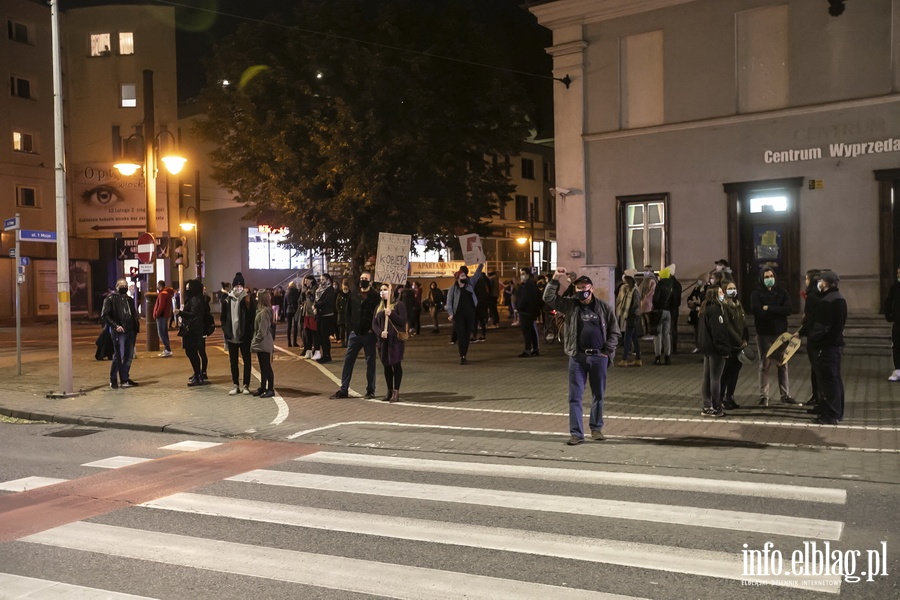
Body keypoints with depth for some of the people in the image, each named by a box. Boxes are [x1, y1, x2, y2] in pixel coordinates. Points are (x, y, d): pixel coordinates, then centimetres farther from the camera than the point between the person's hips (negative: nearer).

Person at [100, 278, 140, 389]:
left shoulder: (129, 299, 18)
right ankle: (113, 380, 7)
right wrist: (115, 326, -18)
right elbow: (104, 316, -9)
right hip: (118, 332, -7)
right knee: (118, 356, -5)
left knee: (129, 356, 11)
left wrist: (136, 325, 10)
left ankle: (125, 379, 22)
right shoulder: (110, 299, -3)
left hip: (130, 331, 7)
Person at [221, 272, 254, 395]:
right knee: (233, 362, 10)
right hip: (232, 336, 3)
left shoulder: (248, 300, -4)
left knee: (246, 361, 5)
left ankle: (246, 385, 12)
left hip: (244, 336, -3)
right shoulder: (227, 300, 3)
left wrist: (251, 333, -11)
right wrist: (225, 332, -3)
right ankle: (235, 385, 18)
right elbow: (223, 318, 7)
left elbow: (252, 317, -4)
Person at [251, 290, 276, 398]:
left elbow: (262, 330, -20)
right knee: (263, 367, 15)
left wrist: (255, 341, -12)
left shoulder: (264, 311, -18)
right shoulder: (262, 310, 12)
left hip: (264, 344, -10)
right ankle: (263, 388, 22)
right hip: (261, 344, 10)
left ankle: (271, 389, 1)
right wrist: (255, 341, 14)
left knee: (267, 366, -4)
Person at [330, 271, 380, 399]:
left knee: (370, 362, 5)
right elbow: (347, 313, 11)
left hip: (369, 335, -3)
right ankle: (343, 390, 11)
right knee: (348, 361, 4)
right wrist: (350, 327, 2)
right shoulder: (353, 295, 7)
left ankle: (370, 391, 14)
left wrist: (372, 330, -11)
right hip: (355, 333, 4)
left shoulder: (375, 297, -4)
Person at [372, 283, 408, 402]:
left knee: (396, 364, -4)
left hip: (396, 340, -5)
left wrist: (391, 314, -21)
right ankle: (389, 391, 18)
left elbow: (403, 321, -10)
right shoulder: (379, 307, 16)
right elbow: (374, 323, 9)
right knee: (386, 365, 8)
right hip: (383, 340, 5)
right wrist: (380, 332, -10)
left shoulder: (399, 305, -1)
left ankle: (396, 391, 1)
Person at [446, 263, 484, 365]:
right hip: (459, 315, -3)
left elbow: (477, 275, 7)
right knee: (461, 335, -7)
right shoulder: (453, 288, -1)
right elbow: (449, 301, -4)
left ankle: (464, 356, 16)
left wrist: (481, 265, -5)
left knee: (467, 335, 7)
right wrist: (450, 313, -15)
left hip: (470, 314, 3)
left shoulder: (470, 284, 9)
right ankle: (462, 357, -7)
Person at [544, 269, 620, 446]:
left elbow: (614, 332, 5)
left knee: (598, 395, 12)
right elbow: (548, 298, -6)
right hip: (577, 357, 0)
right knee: (575, 396, 0)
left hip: (599, 357, 0)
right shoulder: (570, 304, 2)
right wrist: (555, 280, -17)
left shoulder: (604, 308, 1)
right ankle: (576, 433, 6)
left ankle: (596, 428, 28)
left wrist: (607, 351, -4)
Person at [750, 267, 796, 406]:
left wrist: (768, 308, -15)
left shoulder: (781, 292, 5)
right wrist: (777, 311, -13)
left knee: (783, 365, 8)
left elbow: (788, 310, -10)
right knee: (764, 366, 4)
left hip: (780, 333, 2)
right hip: (763, 334, -2)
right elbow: (757, 311, -18)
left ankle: (786, 395, 16)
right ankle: (764, 396, 8)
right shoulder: (756, 294, -2)